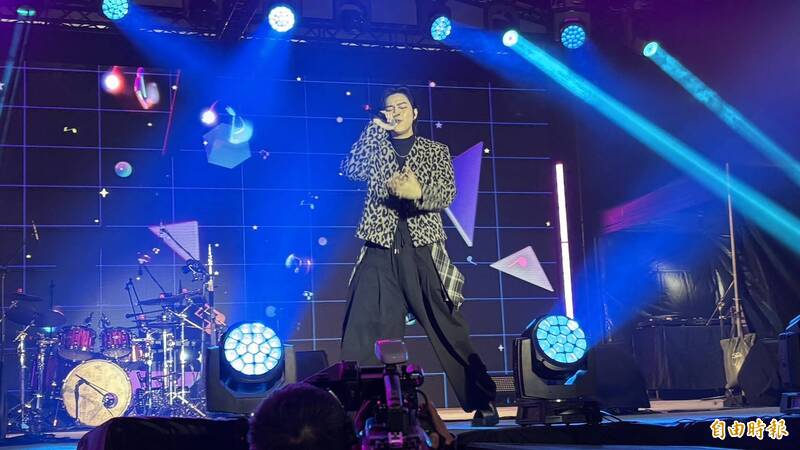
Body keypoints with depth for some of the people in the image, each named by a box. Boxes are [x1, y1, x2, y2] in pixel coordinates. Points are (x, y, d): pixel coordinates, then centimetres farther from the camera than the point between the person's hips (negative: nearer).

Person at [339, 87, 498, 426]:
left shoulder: (436, 150, 13)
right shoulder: (376, 147, 17)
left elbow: (448, 193, 0)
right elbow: (351, 170, -2)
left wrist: (419, 192, -21)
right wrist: (376, 128, 0)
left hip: (422, 247, -1)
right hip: (380, 250, 1)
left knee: (448, 329, -2)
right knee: (364, 332, -4)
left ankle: (483, 403, 5)